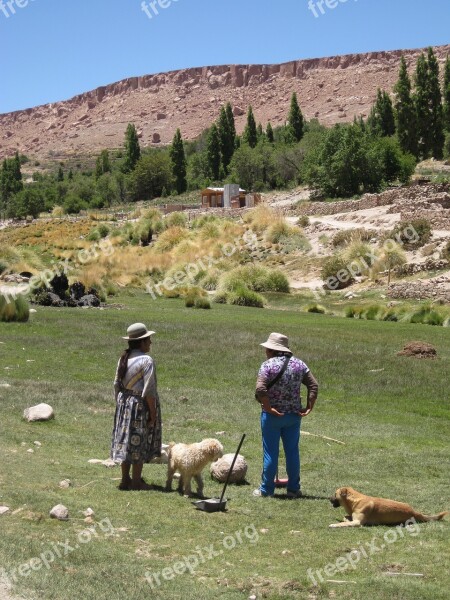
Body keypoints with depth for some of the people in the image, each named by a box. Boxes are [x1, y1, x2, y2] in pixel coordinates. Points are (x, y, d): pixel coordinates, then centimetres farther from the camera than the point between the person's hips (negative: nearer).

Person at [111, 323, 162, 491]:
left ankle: (125, 479, 23)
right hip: (140, 406, -7)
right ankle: (136, 482, 9)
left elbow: (116, 384, 10)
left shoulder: (123, 359, 5)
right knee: (139, 443, 2)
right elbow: (149, 390, -18)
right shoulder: (146, 361, -17)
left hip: (124, 403, 7)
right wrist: (153, 414, -13)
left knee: (126, 439, 14)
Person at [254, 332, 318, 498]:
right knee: (292, 451, 12)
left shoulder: (268, 365, -12)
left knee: (270, 452, 4)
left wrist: (268, 408, -17)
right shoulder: (299, 364, 4)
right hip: (294, 415, 4)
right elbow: (314, 385, 1)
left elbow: (260, 389, -24)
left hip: (272, 415, -4)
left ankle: (266, 489, 11)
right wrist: (309, 407, 2)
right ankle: (293, 489, 17)